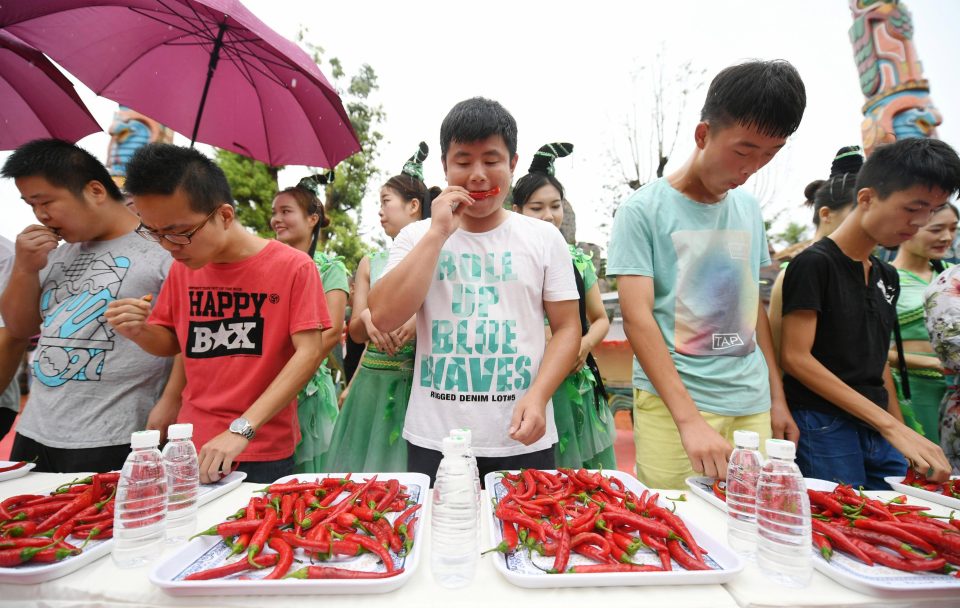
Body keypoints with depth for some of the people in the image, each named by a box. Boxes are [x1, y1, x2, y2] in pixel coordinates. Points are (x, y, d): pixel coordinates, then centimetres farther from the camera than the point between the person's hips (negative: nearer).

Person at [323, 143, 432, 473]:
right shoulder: (370, 264, 10)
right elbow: (356, 334, 7)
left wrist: (421, 321, -21)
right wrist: (367, 317, -14)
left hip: (422, 380, -3)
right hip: (374, 380, 4)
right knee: (367, 473, 10)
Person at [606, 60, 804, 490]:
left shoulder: (749, 208, 10)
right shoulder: (643, 210, -8)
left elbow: (755, 307, 16)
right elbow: (637, 319, -15)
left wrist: (777, 398, 14)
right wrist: (689, 419, -21)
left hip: (752, 404, 6)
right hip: (672, 402, -5)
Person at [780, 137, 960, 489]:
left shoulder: (887, 277, 14)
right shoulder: (814, 263, -11)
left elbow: (877, 361, 19)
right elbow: (796, 357, -18)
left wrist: (900, 429, 13)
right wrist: (890, 426, -17)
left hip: (880, 433, 8)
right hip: (825, 429, -8)